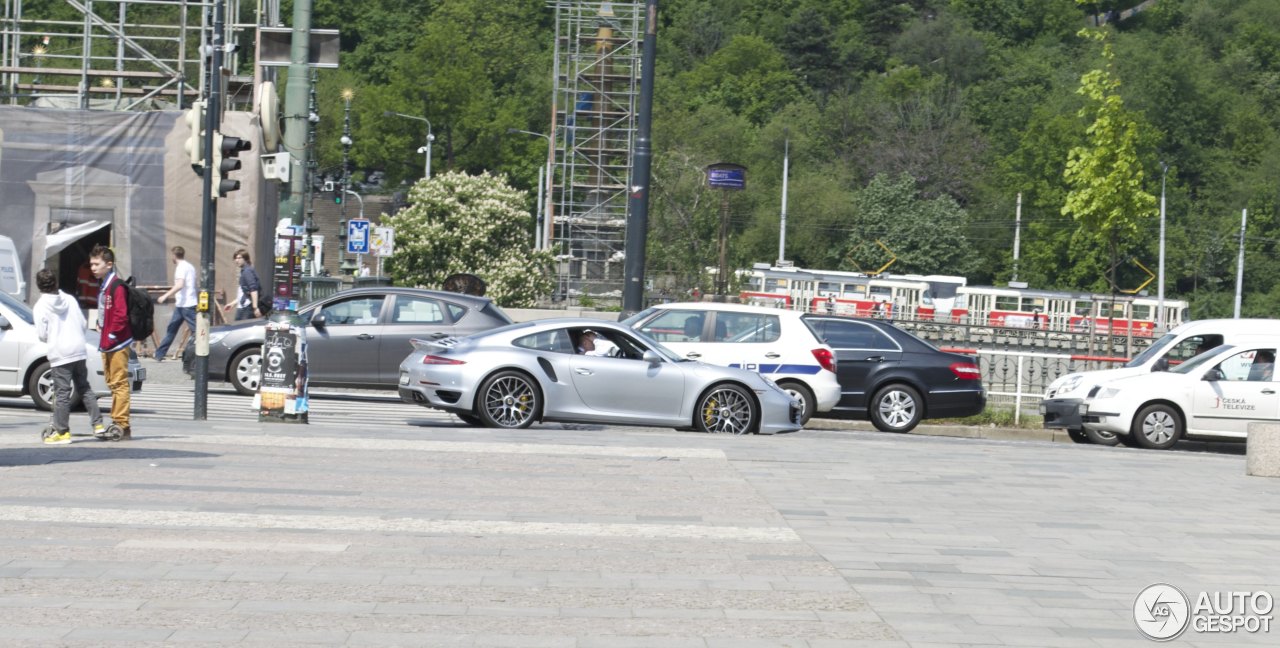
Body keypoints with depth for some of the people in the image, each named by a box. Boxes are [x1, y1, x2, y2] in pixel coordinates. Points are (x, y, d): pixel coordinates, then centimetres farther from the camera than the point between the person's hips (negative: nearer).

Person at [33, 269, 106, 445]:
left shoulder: (40, 306, -6)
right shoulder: (70, 299, 7)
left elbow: (42, 334, -7)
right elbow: (83, 323, 8)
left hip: (60, 354, -4)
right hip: (79, 350, 5)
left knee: (62, 393, -2)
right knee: (84, 388, 14)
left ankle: (62, 432, -1)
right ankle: (98, 423, 11)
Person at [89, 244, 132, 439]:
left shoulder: (117, 286, -13)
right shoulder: (103, 286, 17)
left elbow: (121, 315, -21)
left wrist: (111, 335, -19)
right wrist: (100, 326, 13)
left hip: (117, 343, -10)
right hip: (107, 343, 10)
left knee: (119, 383, -9)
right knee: (113, 384, 13)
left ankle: (122, 425, -9)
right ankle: (118, 423, 18)